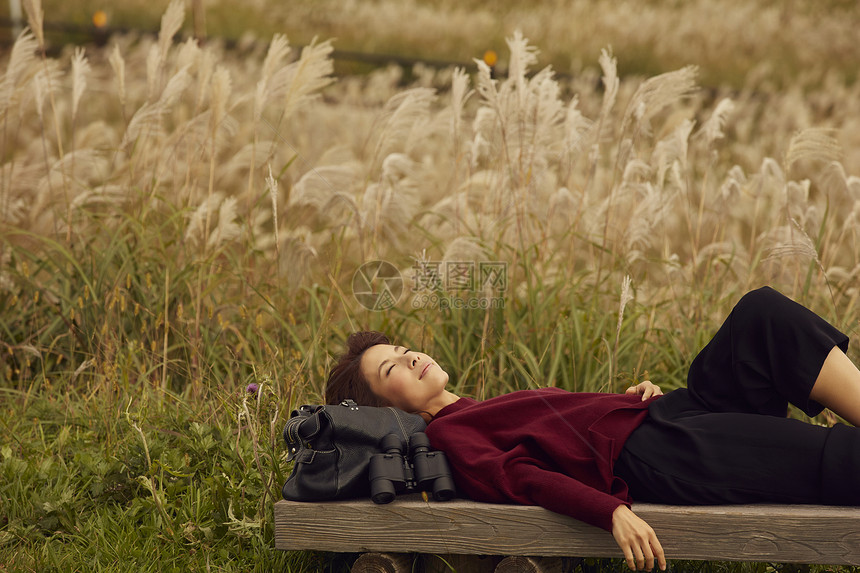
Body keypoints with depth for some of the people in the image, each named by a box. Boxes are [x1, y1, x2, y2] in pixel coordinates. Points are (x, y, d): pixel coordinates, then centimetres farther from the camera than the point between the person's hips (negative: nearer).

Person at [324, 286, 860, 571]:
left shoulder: (493, 407, 28)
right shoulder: (448, 434, 3)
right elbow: (518, 477, -14)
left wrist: (636, 394, 6)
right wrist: (612, 510, -30)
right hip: (641, 457, -8)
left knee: (764, 312, -11)